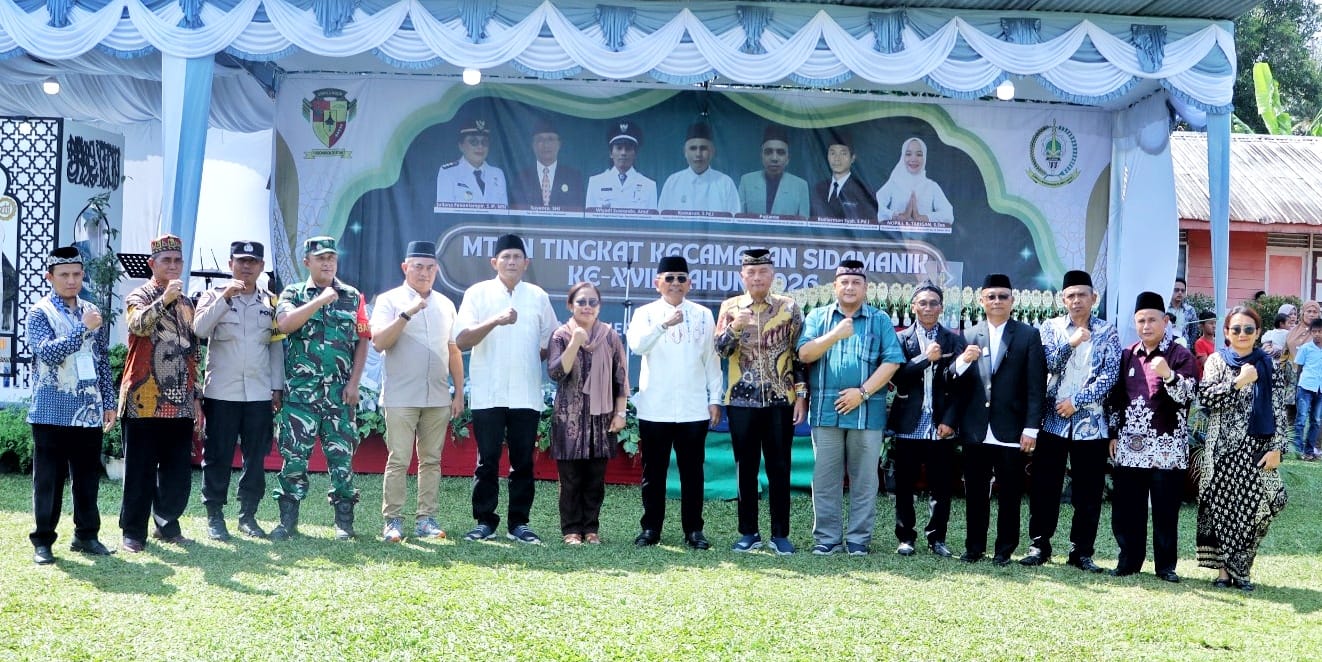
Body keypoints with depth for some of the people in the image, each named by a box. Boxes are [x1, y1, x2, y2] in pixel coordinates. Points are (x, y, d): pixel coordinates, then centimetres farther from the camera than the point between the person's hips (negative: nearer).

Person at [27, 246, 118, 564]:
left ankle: (86, 535, 20)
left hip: (89, 412, 4)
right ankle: (43, 541, 9)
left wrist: (109, 403, 11)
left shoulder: (91, 312, 12)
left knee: (88, 477, 9)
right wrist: (83, 329, -20)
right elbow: (47, 352, -18)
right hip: (52, 413, -4)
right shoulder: (40, 312, -3)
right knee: (48, 479, 1)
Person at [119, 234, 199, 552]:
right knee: (140, 468, -2)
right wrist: (164, 300, -34)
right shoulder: (139, 297, -1)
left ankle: (168, 525, 18)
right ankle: (133, 532, 3)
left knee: (178, 469, 7)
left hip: (180, 403, 5)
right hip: (145, 402, -5)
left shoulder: (187, 303, 17)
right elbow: (137, 326, -24)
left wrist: (195, 396, 18)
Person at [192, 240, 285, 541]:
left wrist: (278, 388, 7)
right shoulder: (214, 296, 2)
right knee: (218, 456, 0)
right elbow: (199, 329, -15)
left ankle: (248, 515, 16)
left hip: (260, 393, 3)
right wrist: (225, 297, -21)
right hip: (221, 392, -3)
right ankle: (214, 516, 8)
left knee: (256, 457, 6)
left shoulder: (271, 301, 11)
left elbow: (277, 347, 12)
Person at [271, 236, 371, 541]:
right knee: (294, 455, -2)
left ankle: (344, 521, 10)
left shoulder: (353, 297, 10)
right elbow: (285, 324, -14)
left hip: (340, 392, 1)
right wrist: (320, 300, -15)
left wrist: (353, 383, -3)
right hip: (300, 390, -1)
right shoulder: (292, 294, 7)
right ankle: (288, 521, 4)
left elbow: (362, 341, 6)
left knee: (341, 456, 2)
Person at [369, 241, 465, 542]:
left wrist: (460, 392, 14)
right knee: (398, 461, -6)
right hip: (401, 398, -4)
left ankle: (426, 519, 10)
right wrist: (406, 314, -20)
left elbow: (454, 350, 18)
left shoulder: (445, 305, 14)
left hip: (437, 399, 4)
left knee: (431, 460, 6)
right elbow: (378, 342, -12)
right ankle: (392, 521, -2)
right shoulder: (389, 300, 0)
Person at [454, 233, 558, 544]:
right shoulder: (478, 294, 2)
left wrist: (528, 361, 3)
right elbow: (461, 340, -8)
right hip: (487, 394, -2)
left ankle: (519, 522, 10)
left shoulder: (538, 297, 9)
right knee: (487, 460, 1)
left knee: (523, 460, 4)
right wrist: (495, 321, -20)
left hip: (526, 395, 2)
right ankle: (484, 521, 7)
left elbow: (549, 343, 17)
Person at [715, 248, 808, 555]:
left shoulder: (789, 307, 2)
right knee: (746, 468, 5)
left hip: (781, 400, -1)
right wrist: (734, 327, -21)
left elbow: (800, 354, 4)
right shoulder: (730, 307, 4)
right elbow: (720, 350, -3)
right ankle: (748, 532, 13)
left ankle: (781, 533, 10)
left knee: (779, 468, 3)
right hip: (742, 400, 1)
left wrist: (802, 395, -2)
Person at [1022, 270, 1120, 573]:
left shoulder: (1107, 331, 4)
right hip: (1053, 419, 1)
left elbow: (1110, 374, -5)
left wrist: (1077, 401, -12)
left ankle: (1082, 551, 10)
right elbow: (1047, 364, -5)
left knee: (1088, 492, 2)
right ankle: (1039, 545, 11)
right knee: (1044, 486, 2)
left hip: (1091, 421, 0)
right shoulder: (1052, 327, 7)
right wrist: (1071, 343, -19)